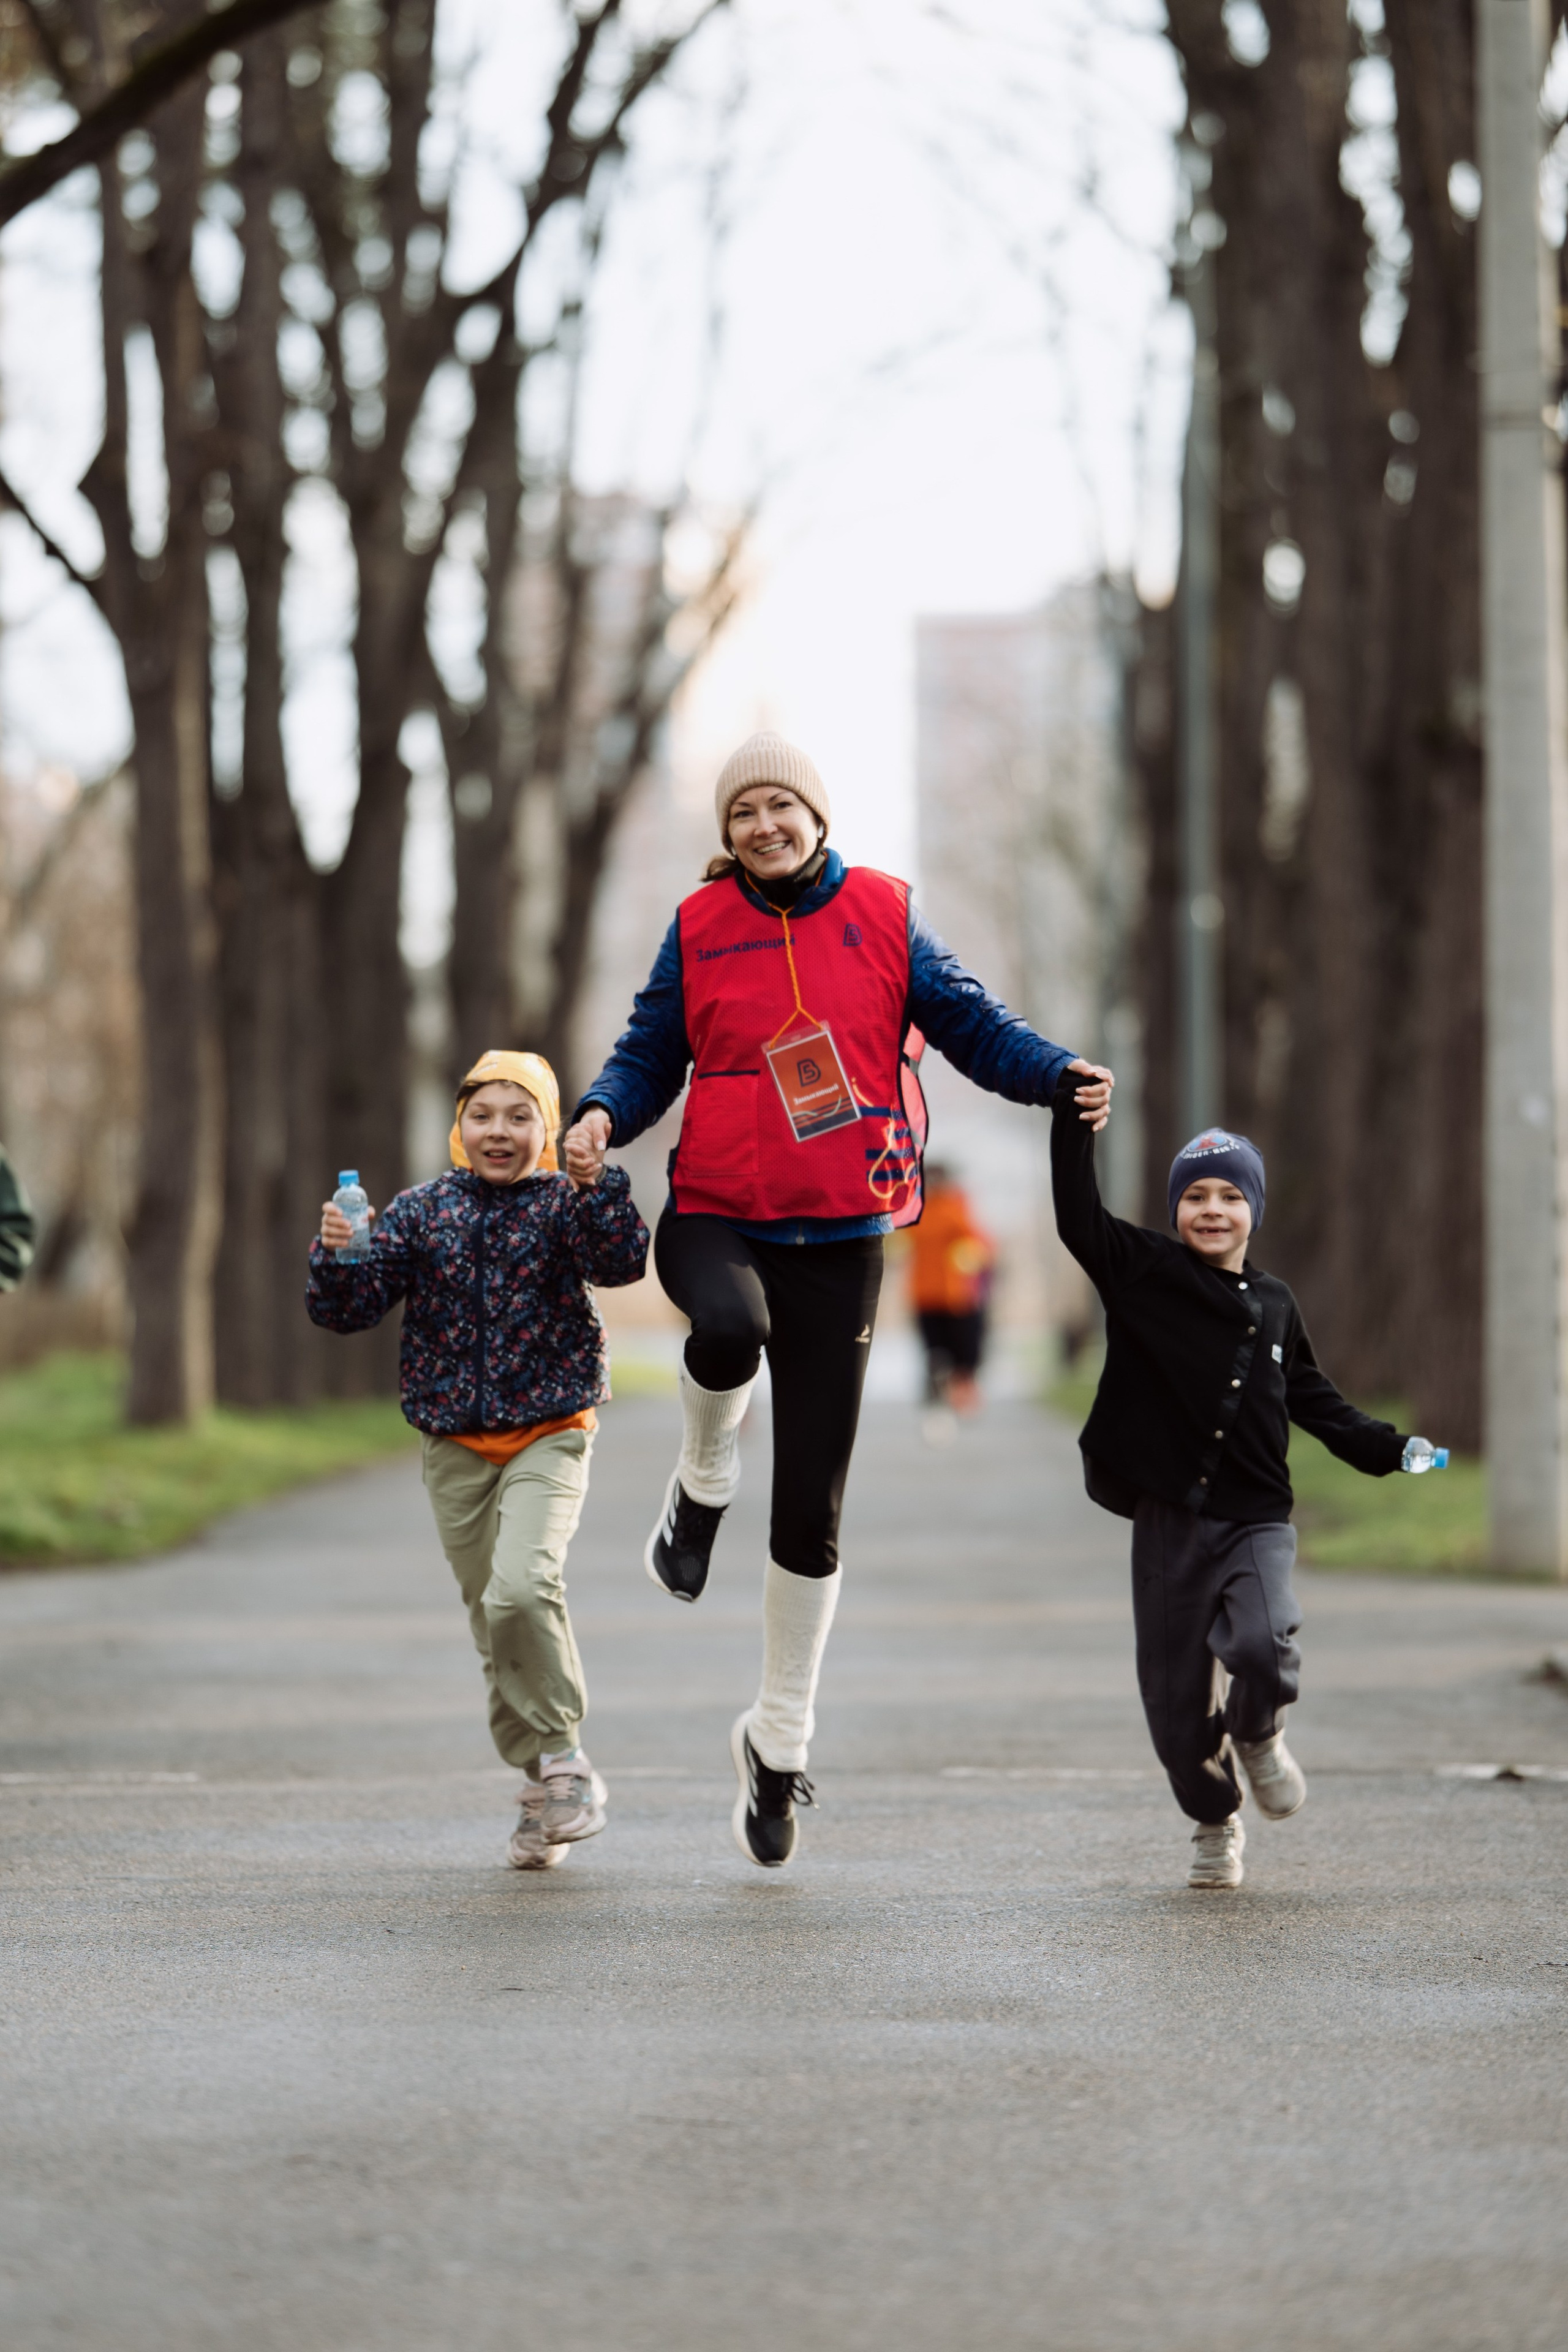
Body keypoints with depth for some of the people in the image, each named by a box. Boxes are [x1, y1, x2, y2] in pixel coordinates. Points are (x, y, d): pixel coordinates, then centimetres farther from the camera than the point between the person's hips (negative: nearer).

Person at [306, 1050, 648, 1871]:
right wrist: (336, 1257, -20)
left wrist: (593, 1184, -34)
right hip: (455, 1448, 4)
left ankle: (560, 1751, -6)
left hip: (547, 1438, -4)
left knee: (522, 1589, -25)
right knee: (492, 1622, 8)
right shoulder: (423, 1211, 3)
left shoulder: (565, 1203, -3)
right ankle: (547, 1790, 21)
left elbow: (620, 1262, -22)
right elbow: (349, 1309, 0)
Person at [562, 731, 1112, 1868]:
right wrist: (603, 1116, -12)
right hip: (718, 1216, -1)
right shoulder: (701, 929, 5)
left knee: (812, 1509, 3)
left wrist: (1063, 1076, -16)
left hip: (840, 1238, 1)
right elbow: (650, 1055, 9)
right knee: (730, 1325, -40)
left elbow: (971, 1024, 2)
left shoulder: (883, 916, 3)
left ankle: (780, 1738, 19)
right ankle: (703, 1484, -5)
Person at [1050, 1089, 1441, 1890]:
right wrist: (1073, 1118, -17)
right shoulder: (1144, 1274, 2)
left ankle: (1259, 1737, 11)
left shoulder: (1274, 1306, 12)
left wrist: (1385, 1449, 17)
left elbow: (1311, 1397, 25)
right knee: (1176, 1693, 3)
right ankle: (1215, 1824, 28)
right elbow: (1078, 1219, -12)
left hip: (1256, 1520, 1)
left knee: (1262, 1649, -24)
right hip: (1169, 1517, -1)